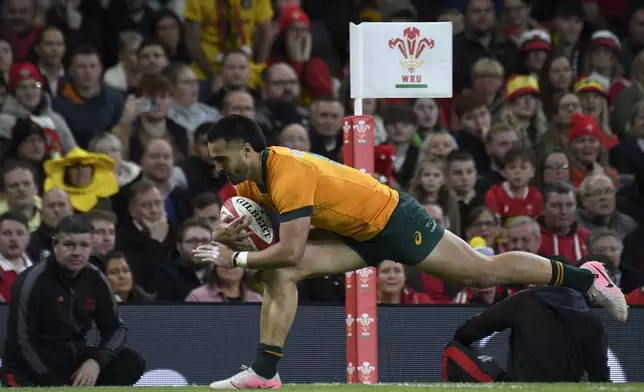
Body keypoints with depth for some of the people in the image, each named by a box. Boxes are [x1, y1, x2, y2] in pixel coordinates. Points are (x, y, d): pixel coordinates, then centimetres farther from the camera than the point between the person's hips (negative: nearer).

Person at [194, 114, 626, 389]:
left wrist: (236, 259, -26)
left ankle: (585, 277, 13)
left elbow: (290, 251, -35)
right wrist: (229, 235, -13)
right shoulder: (251, 179, -2)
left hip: (392, 219, -9)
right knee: (279, 274, -6)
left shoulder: (288, 175, -31)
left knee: (484, 271, -1)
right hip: (359, 234, 9)